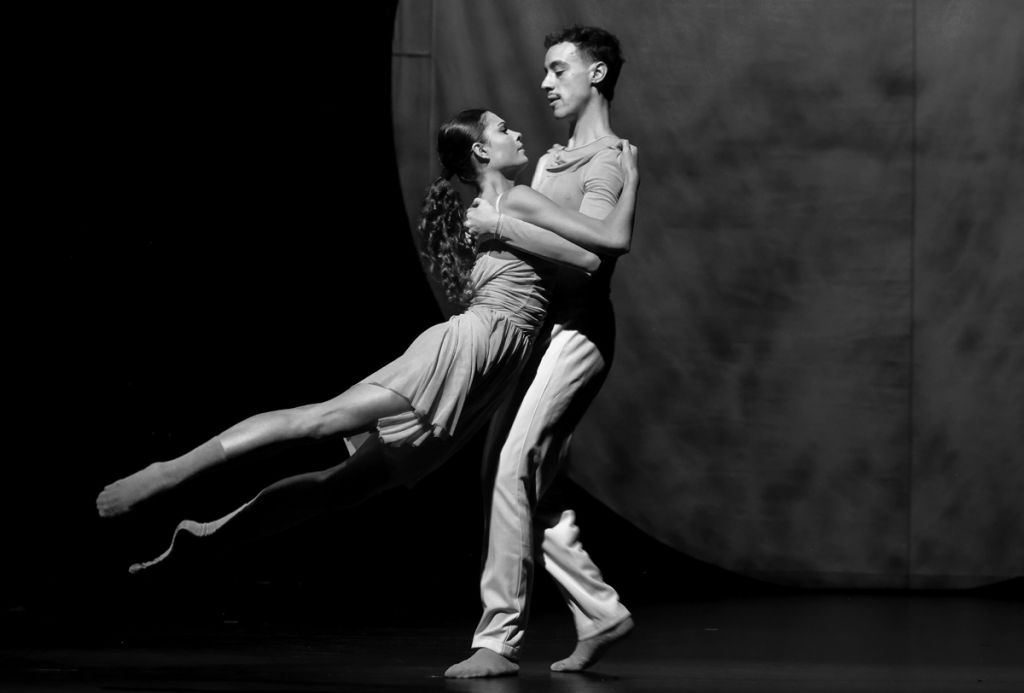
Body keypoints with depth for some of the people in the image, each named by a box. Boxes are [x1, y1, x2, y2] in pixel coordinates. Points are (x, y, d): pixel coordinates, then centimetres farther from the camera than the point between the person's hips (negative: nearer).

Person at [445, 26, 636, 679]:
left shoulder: (606, 159, -8)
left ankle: (501, 638, -17)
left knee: (514, 471, -18)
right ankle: (601, 612, 15)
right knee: (516, 479, 7)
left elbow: (608, 236, -28)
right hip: (538, 332, 9)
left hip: (577, 332, -9)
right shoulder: (552, 159, 20)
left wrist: (503, 225, -24)